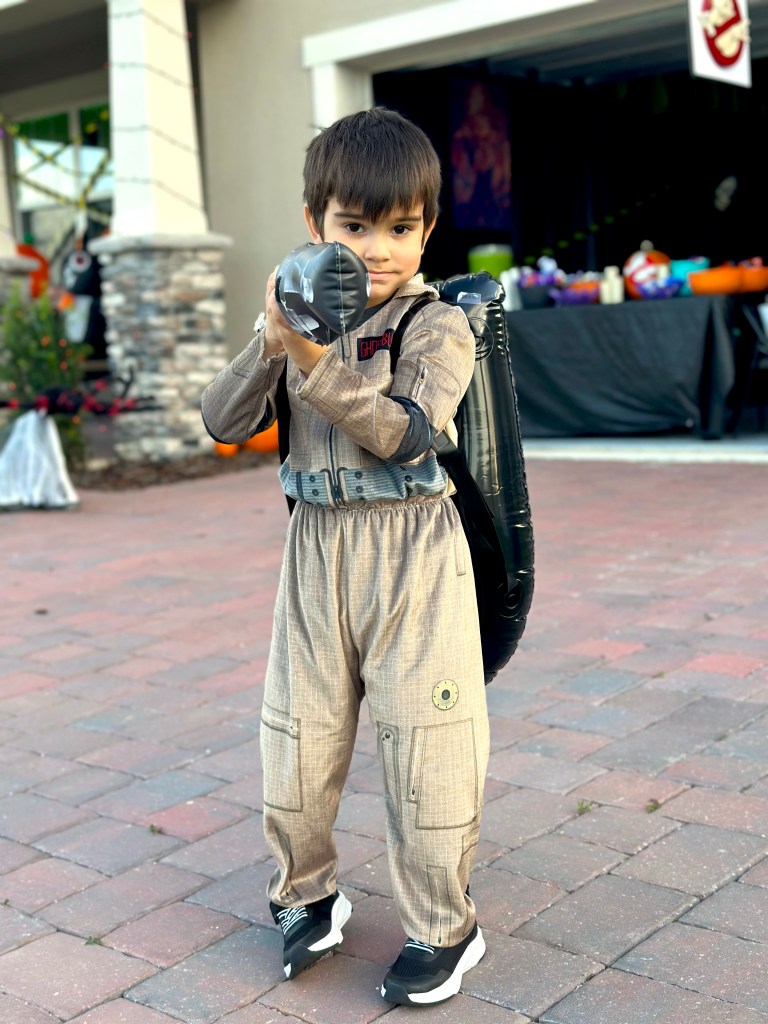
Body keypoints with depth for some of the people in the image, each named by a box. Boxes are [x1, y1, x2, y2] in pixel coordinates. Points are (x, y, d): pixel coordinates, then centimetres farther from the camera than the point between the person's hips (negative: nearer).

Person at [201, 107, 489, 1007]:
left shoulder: (438, 325, -6)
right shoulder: (298, 318, 7)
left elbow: (404, 432, -21)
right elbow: (224, 424, -1)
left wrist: (315, 361, -29)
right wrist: (270, 344, -16)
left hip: (411, 551, -4)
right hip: (316, 546, 4)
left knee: (421, 734, 1)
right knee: (296, 730, 10)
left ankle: (442, 925, 20)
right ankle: (306, 894, 34)